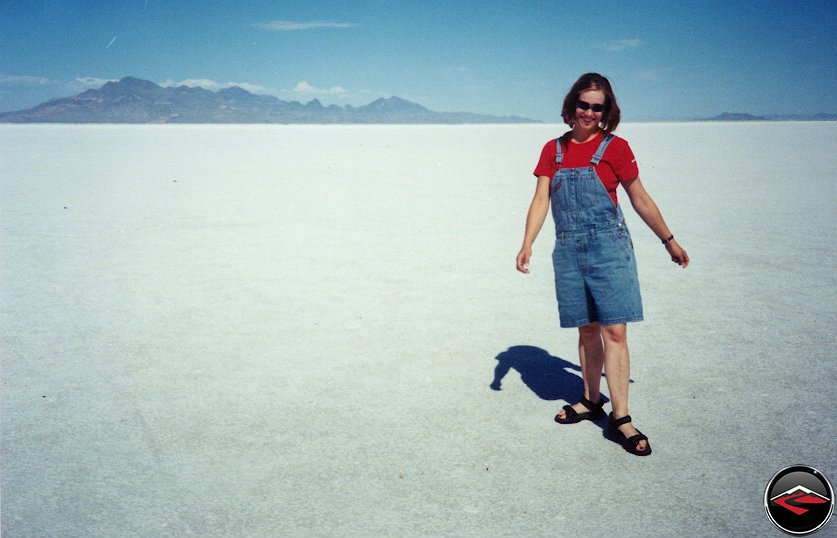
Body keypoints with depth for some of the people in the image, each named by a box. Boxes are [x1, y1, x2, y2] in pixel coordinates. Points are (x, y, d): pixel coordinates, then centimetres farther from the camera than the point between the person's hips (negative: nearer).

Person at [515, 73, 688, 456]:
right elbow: (541, 200, 5)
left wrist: (669, 241, 13)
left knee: (614, 330, -7)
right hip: (569, 251, 3)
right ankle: (591, 401, 27)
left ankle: (620, 417, -1)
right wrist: (527, 244, -8)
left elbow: (640, 200, 7)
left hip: (609, 248, -3)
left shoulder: (615, 148, 1)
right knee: (587, 329, 12)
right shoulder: (554, 150, 10)